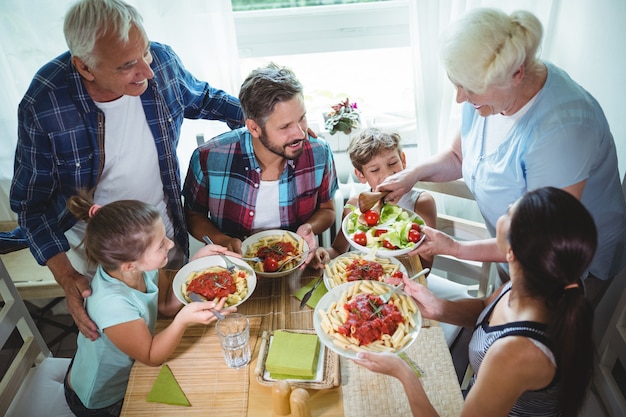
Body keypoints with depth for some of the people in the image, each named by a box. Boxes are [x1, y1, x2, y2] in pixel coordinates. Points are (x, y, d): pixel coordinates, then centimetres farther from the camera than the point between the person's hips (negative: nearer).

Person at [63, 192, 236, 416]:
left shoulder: (141, 264, -24)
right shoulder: (112, 304, -40)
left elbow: (167, 304, -7)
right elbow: (152, 356, -25)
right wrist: (183, 320, -44)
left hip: (127, 370, 5)